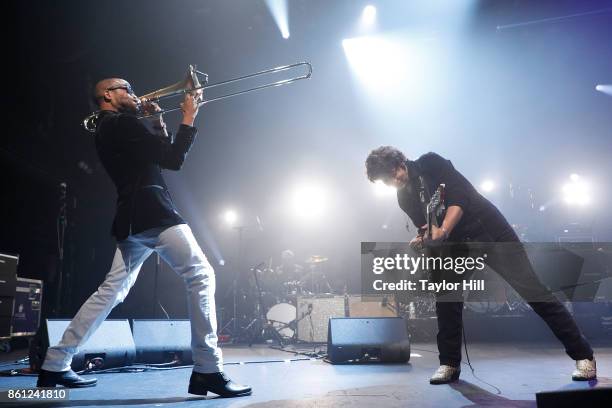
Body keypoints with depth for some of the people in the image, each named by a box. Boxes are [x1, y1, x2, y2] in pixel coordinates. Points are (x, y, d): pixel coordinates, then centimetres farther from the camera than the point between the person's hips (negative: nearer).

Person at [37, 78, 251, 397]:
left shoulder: (107, 129, 23)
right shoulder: (122, 123, -7)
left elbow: (159, 153, 27)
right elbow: (174, 159, -11)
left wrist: (158, 122, 20)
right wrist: (188, 117, -3)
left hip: (132, 218, 10)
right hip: (153, 212, -10)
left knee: (111, 290, 12)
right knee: (200, 275, -11)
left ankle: (55, 365, 15)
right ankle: (207, 371, -15)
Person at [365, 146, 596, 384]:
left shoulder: (429, 164, -11)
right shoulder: (404, 199, 7)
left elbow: (459, 197, -20)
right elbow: (425, 227, 6)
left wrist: (443, 231, -34)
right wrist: (424, 239, -18)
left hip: (488, 231, -6)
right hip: (456, 244, 6)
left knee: (531, 289, -9)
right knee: (446, 299, -4)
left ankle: (582, 355, -1)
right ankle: (450, 364, 10)